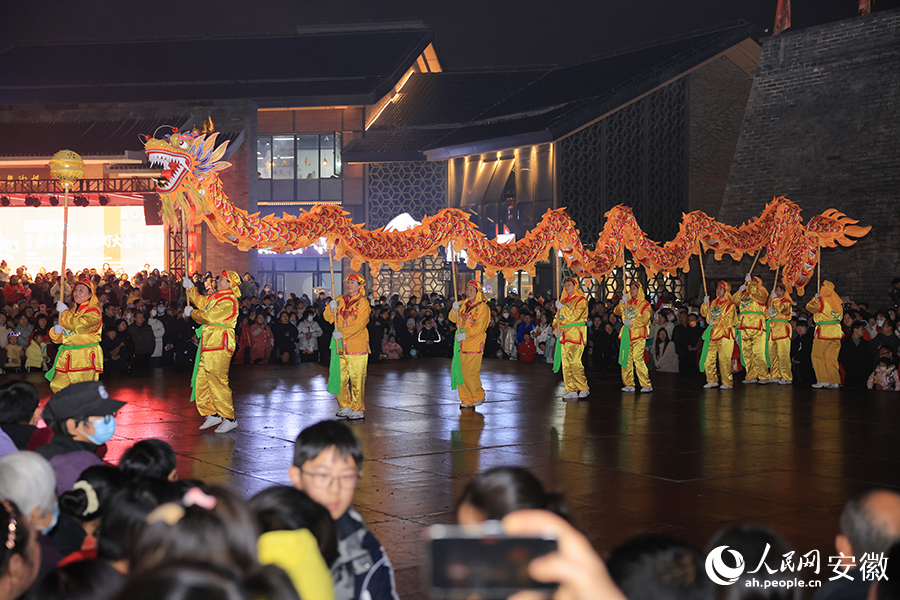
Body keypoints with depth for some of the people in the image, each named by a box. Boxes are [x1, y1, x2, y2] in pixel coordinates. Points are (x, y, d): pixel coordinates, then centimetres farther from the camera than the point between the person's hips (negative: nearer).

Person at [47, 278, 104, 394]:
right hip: (67, 357, 7)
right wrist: (55, 331, -3)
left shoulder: (93, 312, -4)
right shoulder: (73, 311, 19)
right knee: (57, 386, 2)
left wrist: (64, 311, -7)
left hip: (85, 358, -7)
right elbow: (58, 338, 22)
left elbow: (78, 326, -21)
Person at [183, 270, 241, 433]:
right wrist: (190, 287, 30)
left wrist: (191, 312, -5)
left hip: (219, 346, -10)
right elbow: (201, 302, 36)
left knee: (217, 382, -10)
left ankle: (229, 418, -4)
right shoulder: (216, 297, 17)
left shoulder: (228, 301, -13)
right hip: (208, 346, 10)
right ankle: (212, 414, 17)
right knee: (201, 380, 9)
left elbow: (209, 316, -20)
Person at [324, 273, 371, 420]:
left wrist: (342, 333, -21)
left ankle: (358, 409, 2)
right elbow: (328, 318, 13)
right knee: (340, 378, 8)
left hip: (356, 346, -6)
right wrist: (331, 308, -8)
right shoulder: (340, 300, 15)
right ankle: (346, 407, 19)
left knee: (357, 379, -5)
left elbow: (360, 324, -14)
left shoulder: (363, 302, -3)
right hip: (341, 346, 6)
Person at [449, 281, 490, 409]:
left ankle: (478, 396, 11)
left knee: (470, 373, -8)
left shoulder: (482, 307, -6)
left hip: (474, 344, -6)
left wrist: (465, 335, -20)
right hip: (462, 344, 6)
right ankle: (466, 399, 11)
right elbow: (453, 319, 14)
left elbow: (480, 327, -14)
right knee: (462, 372, 4)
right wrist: (455, 309, -6)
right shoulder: (464, 305, 14)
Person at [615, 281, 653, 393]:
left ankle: (646, 385, -12)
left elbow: (645, 319, -9)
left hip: (638, 334, -5)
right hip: (626, 335, 5)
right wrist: (622, 302, -8)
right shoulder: (627, 303, 19)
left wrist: (632, 322, -19)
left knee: (638, 359, -15)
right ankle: (629, 384, 9)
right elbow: (617, 312, 7)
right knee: (626, 359, 2)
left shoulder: (644, 304, 3)